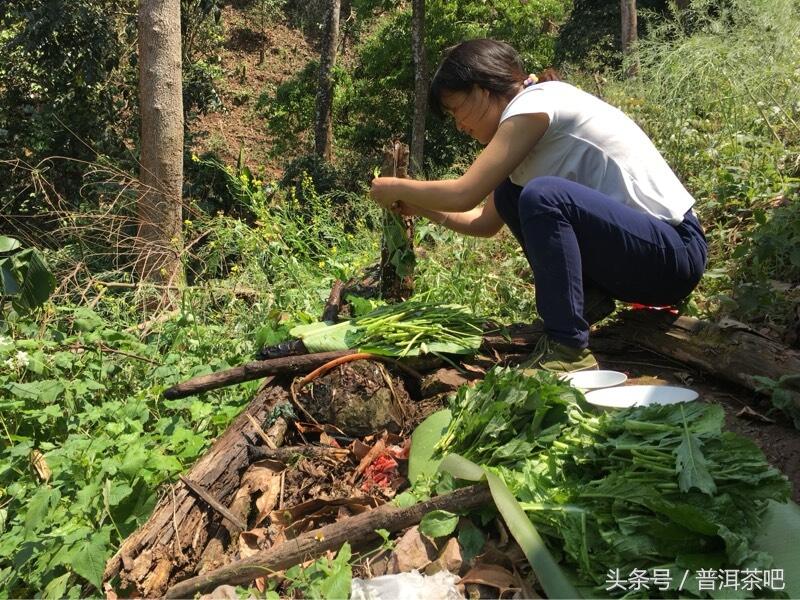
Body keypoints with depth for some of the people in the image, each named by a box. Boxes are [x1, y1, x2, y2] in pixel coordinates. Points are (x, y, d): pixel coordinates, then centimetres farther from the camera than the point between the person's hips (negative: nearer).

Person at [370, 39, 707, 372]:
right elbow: (485, 222, 16)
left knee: (543, 194, -31)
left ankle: (569, 351, -23)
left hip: (675, 249, -9)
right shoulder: (529, 123, 13)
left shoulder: (534, 103, -14)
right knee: (507, 194, 8)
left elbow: (463, 194, -21)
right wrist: (421, 207, 10)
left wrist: (395, 187, -6)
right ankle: (586, 299, 6)